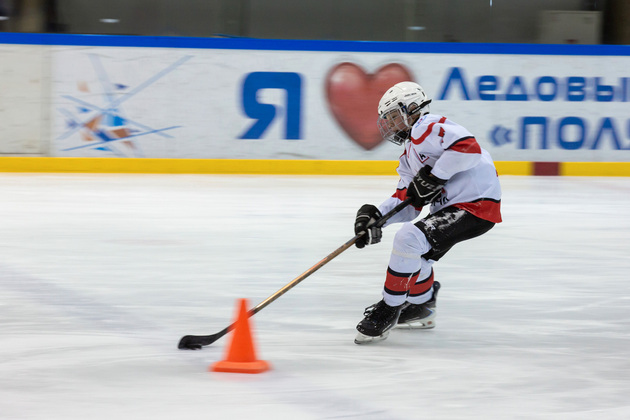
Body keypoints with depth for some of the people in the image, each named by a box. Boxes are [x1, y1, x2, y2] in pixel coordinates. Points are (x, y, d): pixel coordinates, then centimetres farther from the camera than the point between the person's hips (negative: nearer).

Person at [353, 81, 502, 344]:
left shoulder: (427, 128, -11)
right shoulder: (409, 155, 21)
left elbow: (468, 147, -27)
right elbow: (406, 202, 15)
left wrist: (433, 177, -22)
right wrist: (375, 215, -2)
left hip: (476, 204, -11)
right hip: (451, 207, 11)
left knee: (409, 239, -20)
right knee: (416, 251, 26)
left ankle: (388, 311, -9)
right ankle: (420, 309, 46)